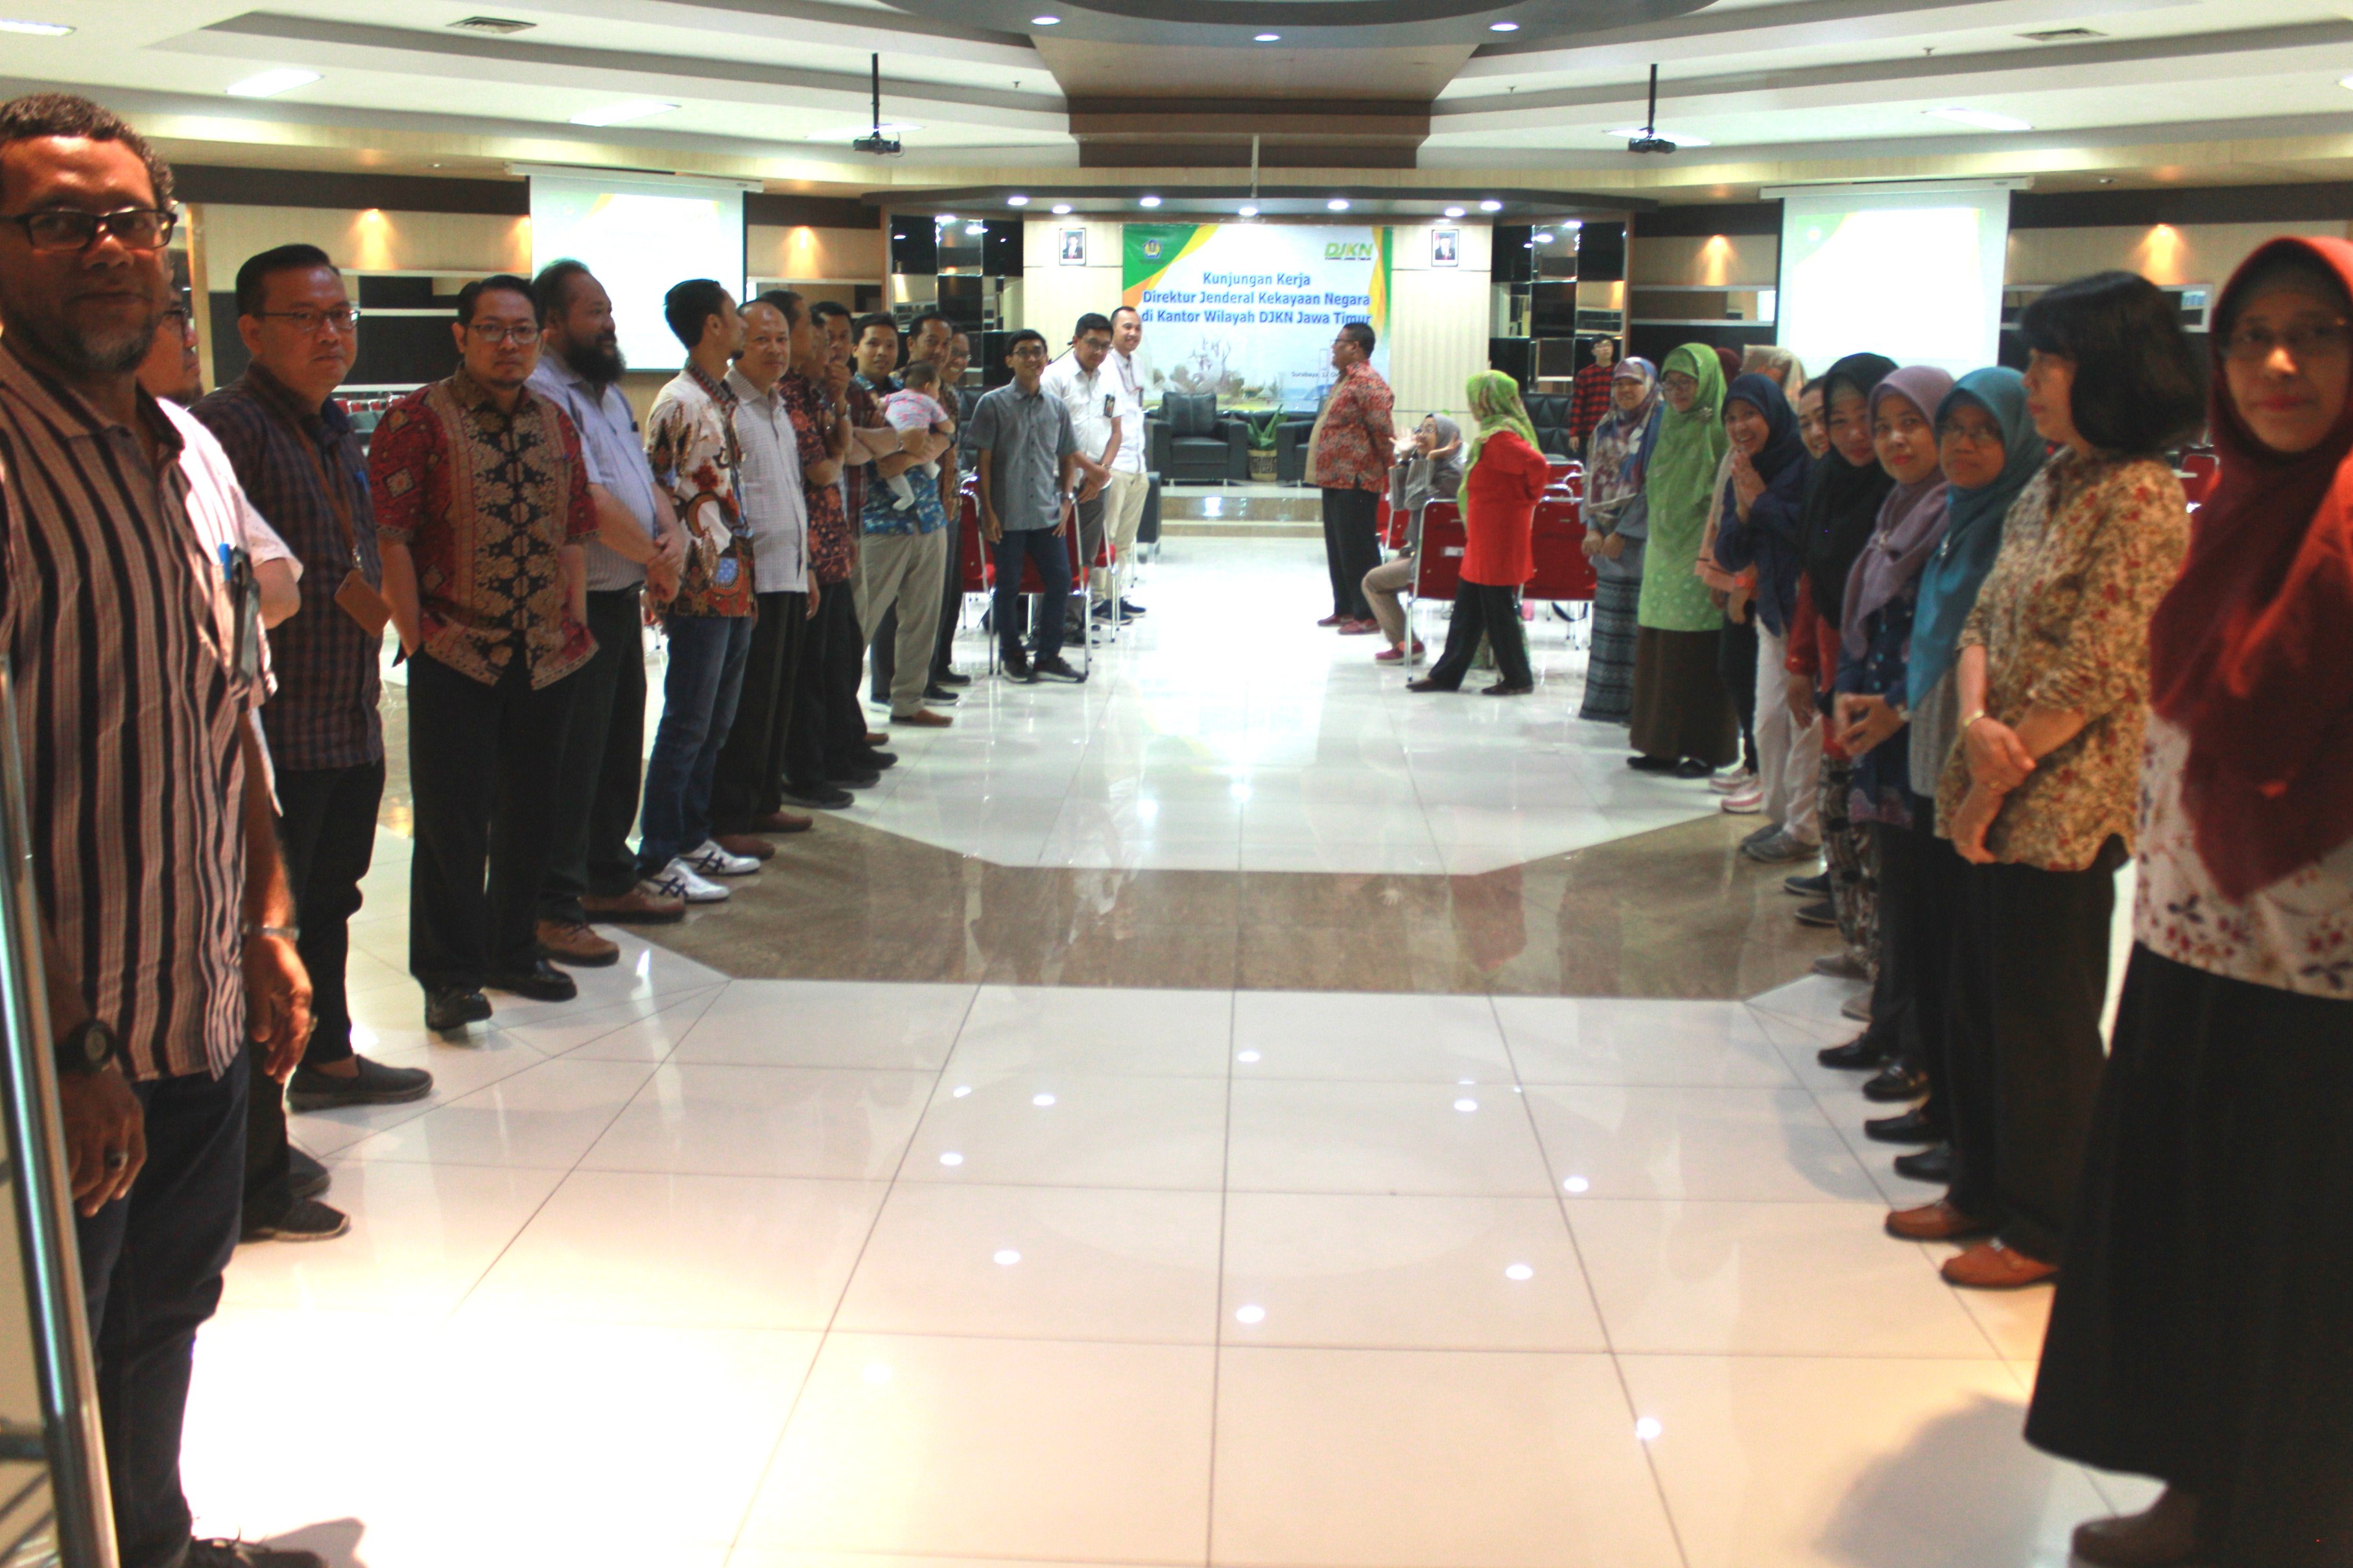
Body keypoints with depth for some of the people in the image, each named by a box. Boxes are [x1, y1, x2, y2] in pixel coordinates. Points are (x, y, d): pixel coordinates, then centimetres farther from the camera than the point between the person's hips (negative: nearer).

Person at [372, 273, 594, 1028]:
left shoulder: (555, 423, 11)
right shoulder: (417, 419, -6)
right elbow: (391, 537, -9)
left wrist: (575, 626, 7)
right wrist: (417, 639, -13)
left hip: (545, 655, 5)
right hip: (455, 654, -5)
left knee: (530, 812, 13)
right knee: (451, 819, 0)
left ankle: (513, 950, 28)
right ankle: (449, 974, 10)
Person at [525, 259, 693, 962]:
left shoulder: (607, 389, 17)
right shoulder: (543, 394, -16)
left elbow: (644, 481, 17)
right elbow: (591, 502, -23)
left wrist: (673, 537, -3)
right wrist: (656, 560, -10)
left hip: (624, 597, 10)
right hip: (578, 603, -10)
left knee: (620, 747, 18)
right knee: (572, 761, -5)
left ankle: (609, 879, 31)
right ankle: (553, 910, 3)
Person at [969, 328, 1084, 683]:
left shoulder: (1056, 408, 8)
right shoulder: (993, 404, -3)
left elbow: (1067, 458, 16)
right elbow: (984, 460, -4)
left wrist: (1065, 502, 6)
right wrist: (988, 511, -9)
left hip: (1047, 514, 4)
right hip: (1007, 516, -4)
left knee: (1060, 581, 2)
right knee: (1008, 586, 4)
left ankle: (1047, 655, 14)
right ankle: (1013, 656, 18)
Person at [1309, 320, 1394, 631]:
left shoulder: (1367, 382, -16)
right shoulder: (1345, 380, 17)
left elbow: (1383, 430, -20)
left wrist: (1388, 469, -14)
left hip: (1355, 481, -10)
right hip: (1334, 479, 10)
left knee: (1357, 548, -6)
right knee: (1337, 547, 15)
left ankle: (1368, 615, 0)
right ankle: (1345, 609, 24)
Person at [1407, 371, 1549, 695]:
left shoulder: (1500, 438, -18)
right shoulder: (1493, 435, 13)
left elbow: (1537, 465, -31)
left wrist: (1528, 498, -16)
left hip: (1498, 542, -10)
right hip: (1483, 540, 10)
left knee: (1498, 610, -1)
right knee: (1467, 607, 12)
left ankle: (1518, 678, 9)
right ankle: (1447, 674, 18)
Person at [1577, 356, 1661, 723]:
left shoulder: (1660, 428, -6)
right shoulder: (1605, 430, 15)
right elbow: (1593, 482, 12)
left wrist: (1624, 532, -15)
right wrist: (1593, 528, -3)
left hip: (1641, 540, -6)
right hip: (1606, 539, 6)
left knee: (1639, 623, -7)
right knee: (1608, 621, 9)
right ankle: (1607, 700, 16)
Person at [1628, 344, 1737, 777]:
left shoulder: (1720, 430, -8)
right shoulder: (1670, 427, 15)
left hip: (1700, 561, -7)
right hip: (1664, 555, 7)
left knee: (1699, 657, -4)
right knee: (1657, 654, 8)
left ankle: (1704, 750, 3)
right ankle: (1664, 745, 15)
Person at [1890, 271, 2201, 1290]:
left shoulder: (2141, 498, -14)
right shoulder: (2048, 487, 12)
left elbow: (2093, 675, -19)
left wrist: (1993, 786, -13)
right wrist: (1978, 724, -9)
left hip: (2065, 805, -8)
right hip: (1997, 796, 8)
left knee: (2048, 1018, 3)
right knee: (1979, 1001, 15)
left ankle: (2045, 1227, 17)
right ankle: (1983, 1189, 30)